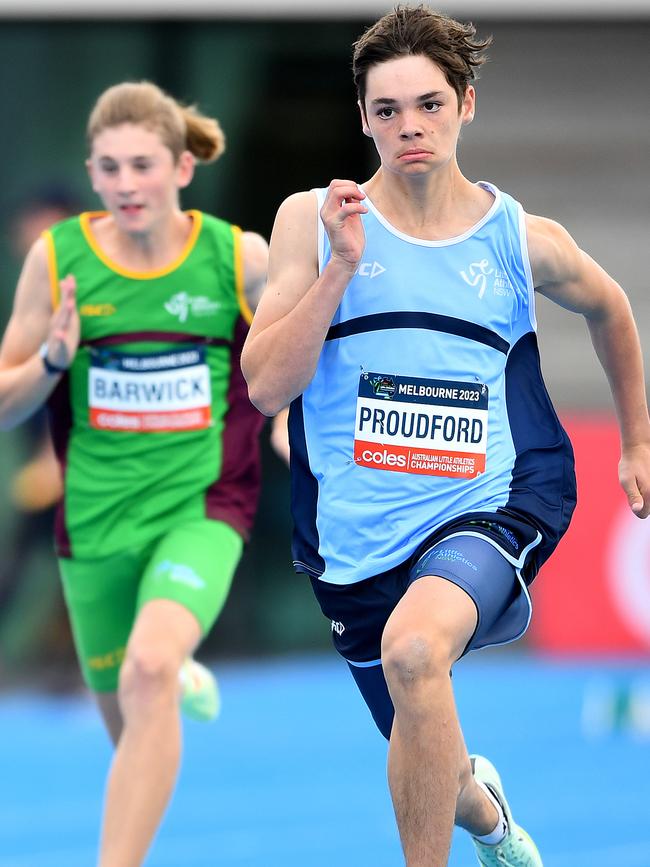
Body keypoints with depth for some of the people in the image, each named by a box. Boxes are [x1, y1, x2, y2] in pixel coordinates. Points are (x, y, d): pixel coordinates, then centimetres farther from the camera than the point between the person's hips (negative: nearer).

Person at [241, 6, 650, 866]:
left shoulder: (526, 240, -1)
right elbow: (266, 386, -10)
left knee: (414, 650, -37)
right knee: (426, 775, 18)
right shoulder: (313, 220, -3)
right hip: (358, 538, 2)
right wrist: (343, 264, -19)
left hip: (489, 509, -2)